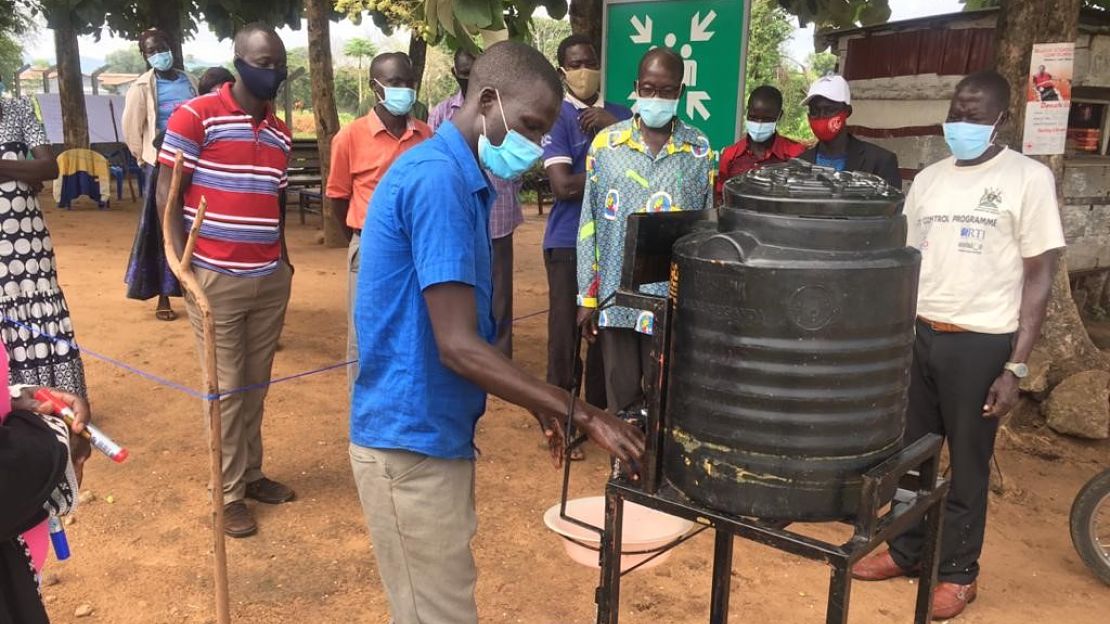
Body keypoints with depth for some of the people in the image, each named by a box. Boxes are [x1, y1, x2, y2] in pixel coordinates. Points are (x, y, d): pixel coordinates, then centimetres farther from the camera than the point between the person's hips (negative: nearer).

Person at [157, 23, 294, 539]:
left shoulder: (280, 134, 11)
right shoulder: (195, 117, -7)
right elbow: (167, 191, -7)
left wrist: (283, 260, 14)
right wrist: (181, 261, -13)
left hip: (271, 278, 5)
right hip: (216, 278, -5)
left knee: (257, 384, 13)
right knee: (225, 387, 3)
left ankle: (251, 473, 27)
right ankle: (228, 492, 15)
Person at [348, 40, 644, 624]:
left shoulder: (459, 178, 11)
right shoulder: (438, 178, -20)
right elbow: (458, 347, -25)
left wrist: (540, 406, 14)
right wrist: (579, 413, -21)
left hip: (435, 434, 9)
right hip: (411, 440, -9)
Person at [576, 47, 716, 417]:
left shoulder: (700, 149, 1)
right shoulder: (606, 144, 1)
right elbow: (589, 223, 2)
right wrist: (587, 295, 0)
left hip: (677, 299, 0)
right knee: (621, 394, 12)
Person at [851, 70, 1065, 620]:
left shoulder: (1028, 178, -6)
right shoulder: (928, 179, 8)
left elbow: (1038, 277, -6)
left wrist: (1016, 366, -11)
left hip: (981, 342, -4)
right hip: (918, 334, 5)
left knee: (967, 462, 7)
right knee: (910, 451, 13)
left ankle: (957, 571, 24)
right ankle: (907, 551, 31)